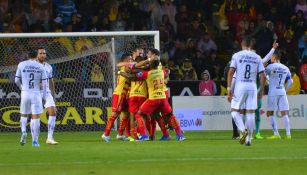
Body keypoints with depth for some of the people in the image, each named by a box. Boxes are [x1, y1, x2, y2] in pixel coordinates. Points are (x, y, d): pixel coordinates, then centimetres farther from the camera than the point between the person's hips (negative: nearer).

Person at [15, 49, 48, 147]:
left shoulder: (21, 65, 2)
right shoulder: (40, 67, 2)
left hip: (25, 93, 1)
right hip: (36, 94, -1)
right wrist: (44, 96, 6)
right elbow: (44, 83, -1)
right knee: (36, 117, 2)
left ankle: (23, 132, -8)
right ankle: (35, 141, -3)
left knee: (24, 115, 19)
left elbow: (16, 80, 4)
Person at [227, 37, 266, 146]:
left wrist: (229, 88, -7)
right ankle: (249, 139, 5)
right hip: (252, 86, 2)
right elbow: (262, 76, 5)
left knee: (234, 110, 7)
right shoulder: (257, 57, 8)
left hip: (240, 85, -2)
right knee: (250, 112, 5)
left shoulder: (237, 55, 0)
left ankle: (243, 130, -16)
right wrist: (261, 90, 14)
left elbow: (231, 72, -8)